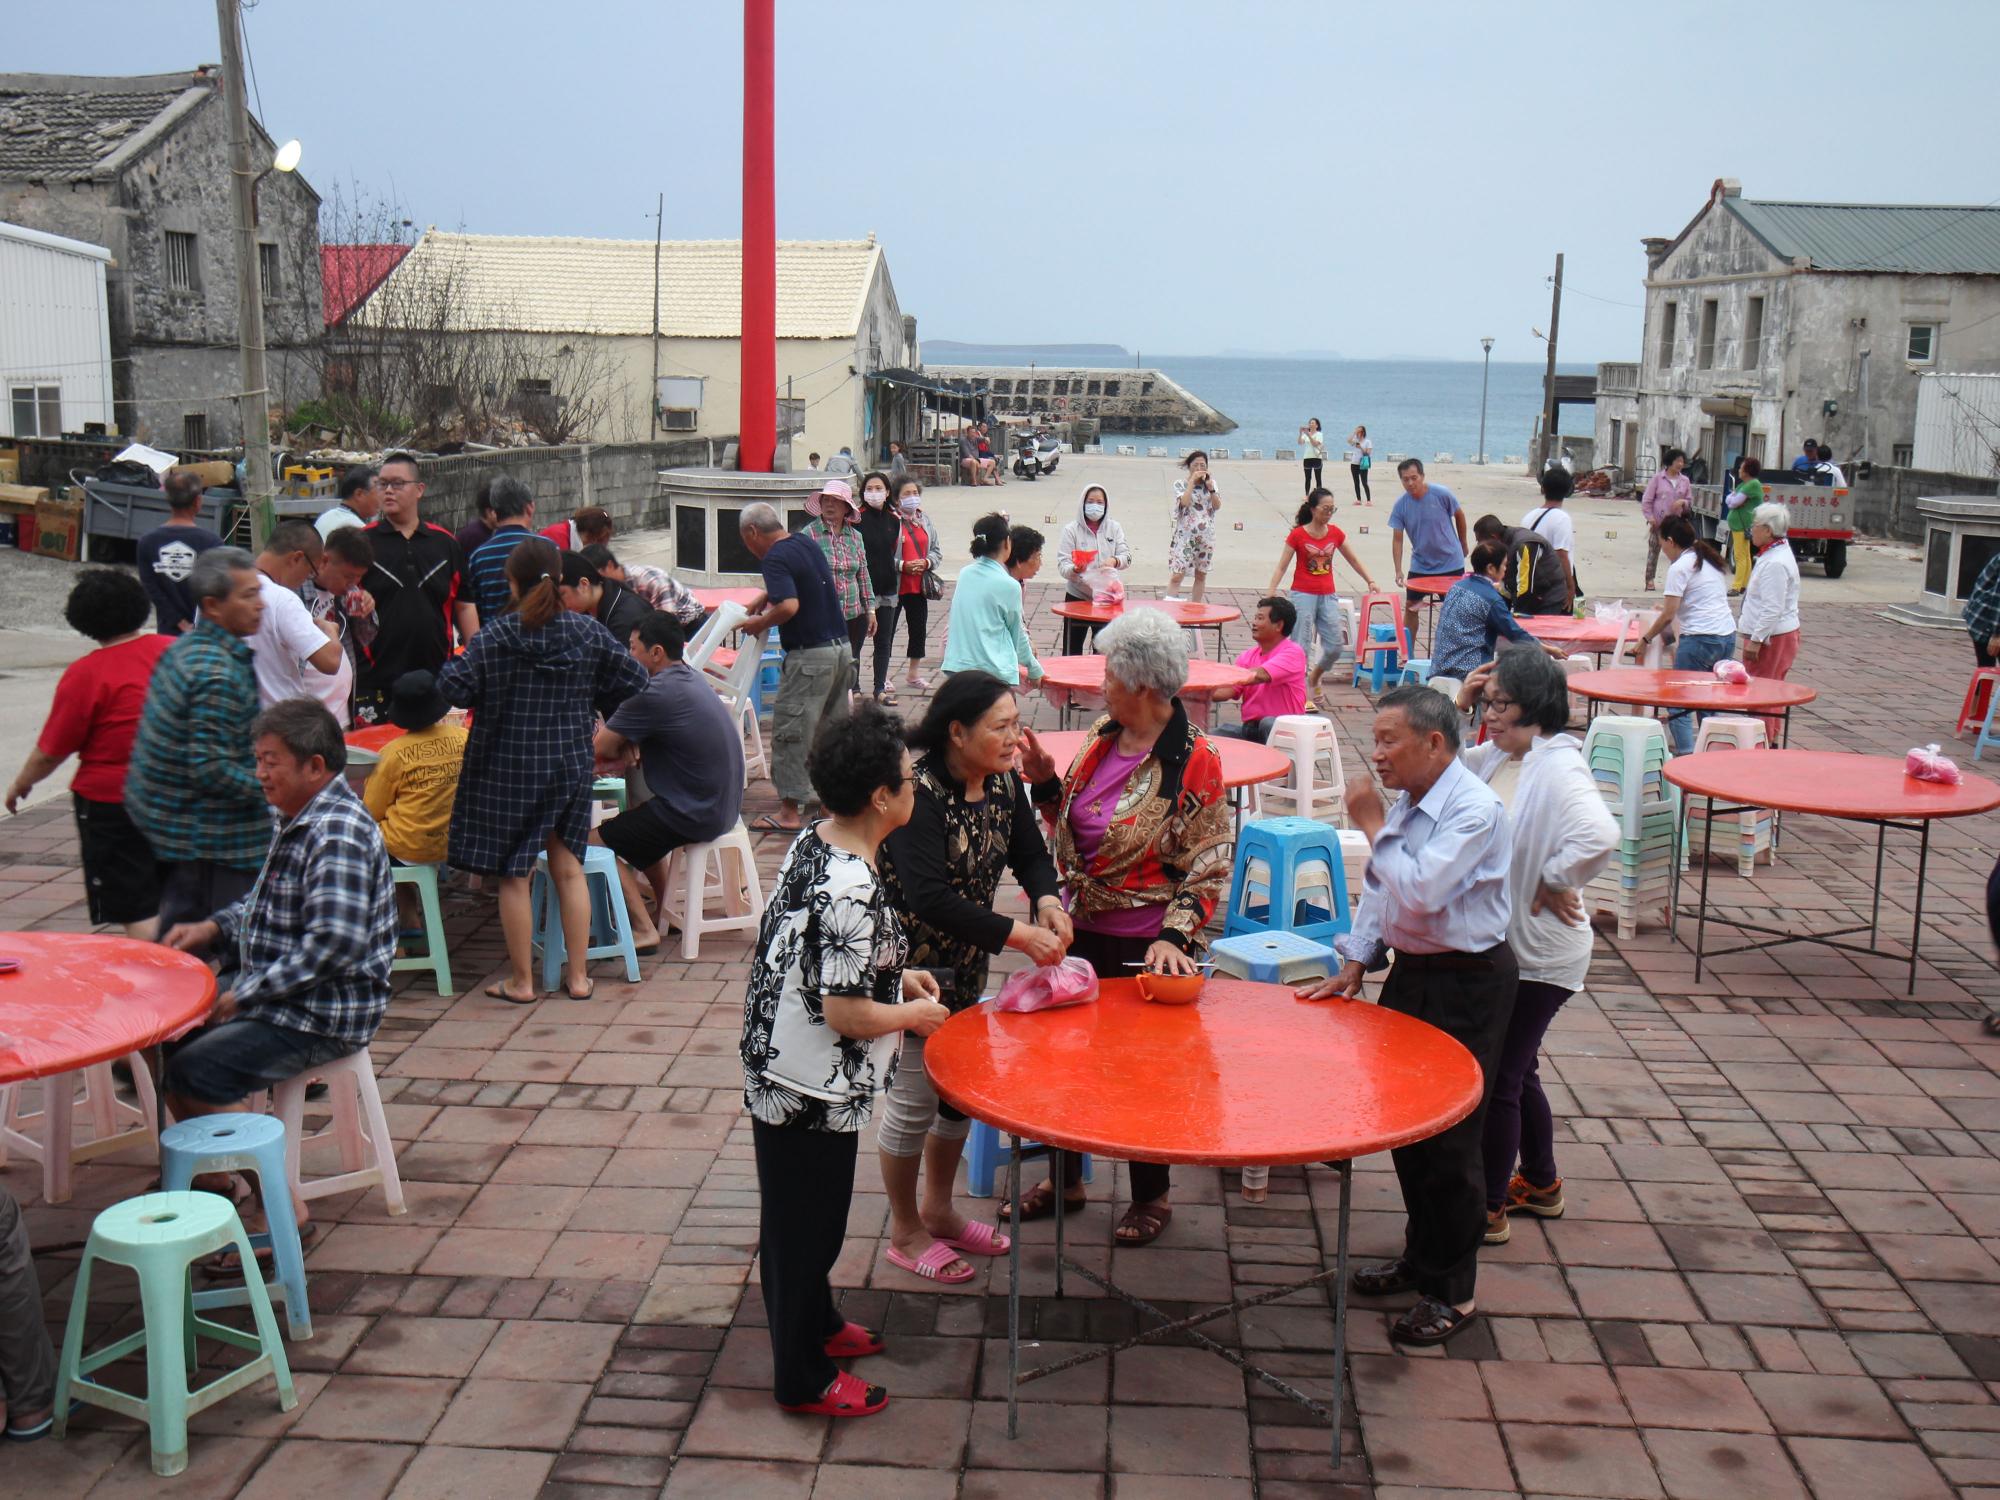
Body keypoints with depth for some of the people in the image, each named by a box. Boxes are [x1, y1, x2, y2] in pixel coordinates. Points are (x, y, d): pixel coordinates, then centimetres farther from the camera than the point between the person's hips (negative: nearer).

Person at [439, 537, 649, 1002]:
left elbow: (454, 688, -14)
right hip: (570, 767, 3)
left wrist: (453, 664, 7)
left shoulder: (495, 637, -11)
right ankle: (578, 976, 15)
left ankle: (521, 981, 13)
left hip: (507, 770, -3)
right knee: (568, 868, 12)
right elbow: (634, 679, 2)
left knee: (513, 875, 6)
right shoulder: (588, 632, -2)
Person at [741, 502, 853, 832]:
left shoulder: (774, 559, -15)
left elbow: (789, 606, -27)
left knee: (790, 730, -3)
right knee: (833, 726, 18)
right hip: (841, 647, 9)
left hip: (810, 656, -9)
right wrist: (765, 599, 27)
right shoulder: (808, 544, 13)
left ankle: (789, 811, -3)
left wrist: (760, 623, -11)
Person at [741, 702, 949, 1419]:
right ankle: (804, 1379, 26)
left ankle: (815, 1323, 46)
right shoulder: (851, 889, -29)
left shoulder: (809, 843, 0)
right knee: (805, 1226, 8)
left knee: (801, 1219, 26)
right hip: (813, 1091, -9)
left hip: (776, 1070, 9)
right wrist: (913, 1013, -10)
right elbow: (846, 1013, -27)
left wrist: (895, 976, 11)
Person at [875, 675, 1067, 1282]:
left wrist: (1046, 898, -17)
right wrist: (1018, 935, -34)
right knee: (914, 1098, 4)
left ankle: (939, 1211, 39)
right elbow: (929, 897, -33)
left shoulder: (1003, 783, -4)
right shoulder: (920, 794, -27)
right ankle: (905, 1233, 24)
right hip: (908, 964, -8)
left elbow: (1030, 852, 6)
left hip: (965, 961, 8)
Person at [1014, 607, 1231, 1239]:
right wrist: (1046, 781, -3)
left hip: (1145, 943, -6)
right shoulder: (1103, 735, 3)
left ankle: (1151, 1196, 29)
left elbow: (1209, 864, -14)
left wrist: (1174, 936, -23)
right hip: (1080, 931, 7)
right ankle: (1065, 1179, 37)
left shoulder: (1193, 759, -16)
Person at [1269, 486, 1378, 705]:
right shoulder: (1297, 535, -7)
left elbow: (1353, 560, 16)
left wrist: (1370, 581, 8)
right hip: (1303, 595, -4)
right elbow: (1281, 567, -7)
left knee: (1336, 646, 3)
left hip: (1328, 595, 4)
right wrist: (1270, 593, -17)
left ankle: (1314, 679, 29)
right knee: (1301, 644, -5)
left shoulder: (1335, 533, 5)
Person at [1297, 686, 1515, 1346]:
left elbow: (1421, 891, -29)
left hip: (1467, 984, -8)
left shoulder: (1476, 810, -20)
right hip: (1411, 972, 9)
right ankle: (1420, 1259, 34)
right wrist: (1355, 964, 5)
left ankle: (1453, 1291, 15)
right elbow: (1378, 889, 14)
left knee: (1449, 1139, 0)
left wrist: (1372, 827, -18)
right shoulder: (1406, 803, 7)